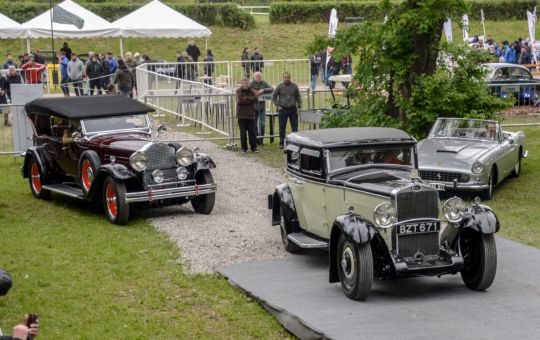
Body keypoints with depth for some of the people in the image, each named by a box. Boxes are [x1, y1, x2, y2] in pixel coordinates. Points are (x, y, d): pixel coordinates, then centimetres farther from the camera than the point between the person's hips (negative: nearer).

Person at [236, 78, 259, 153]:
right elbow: (240, 100, -16)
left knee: (252, 132, 2)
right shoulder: (239, 91, -1)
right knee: (243, 132, 1)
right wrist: (250, 100, -10)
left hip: (251, 114, 2)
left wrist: (246, 98, -12)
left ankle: (254, 147, 8)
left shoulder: (251, 91, 8)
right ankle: (244, 148, 9)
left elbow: (256, 99, -8)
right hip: (242, 115, -2)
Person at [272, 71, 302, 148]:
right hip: (283, 109, -1)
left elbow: (298, 97, 10)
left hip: (293, 109, 1)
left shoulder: (294, 86, 6)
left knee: (295, 127, 2)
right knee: (282, 127, 3)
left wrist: (299, 107, 2)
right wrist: (277, 106, -3)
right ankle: (281, 143, 10)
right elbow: (274, 97, 5)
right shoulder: (280, 87, 1)